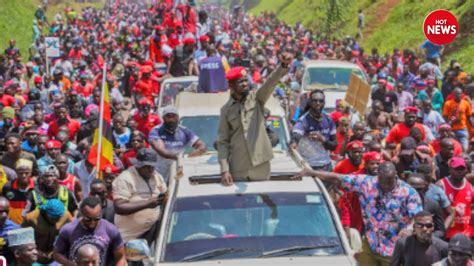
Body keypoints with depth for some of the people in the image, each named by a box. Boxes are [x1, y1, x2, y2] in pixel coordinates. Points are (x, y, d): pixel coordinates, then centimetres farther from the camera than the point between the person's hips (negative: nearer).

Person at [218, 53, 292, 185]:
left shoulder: (256, 98, 2)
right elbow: (222, 142, 2)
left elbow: (271, 82, -17)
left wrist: (283, 66, -36)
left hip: (260, 165, 0)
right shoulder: (226, 109, 3)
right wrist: (224, 169, -8)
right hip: (237, 169, 0)